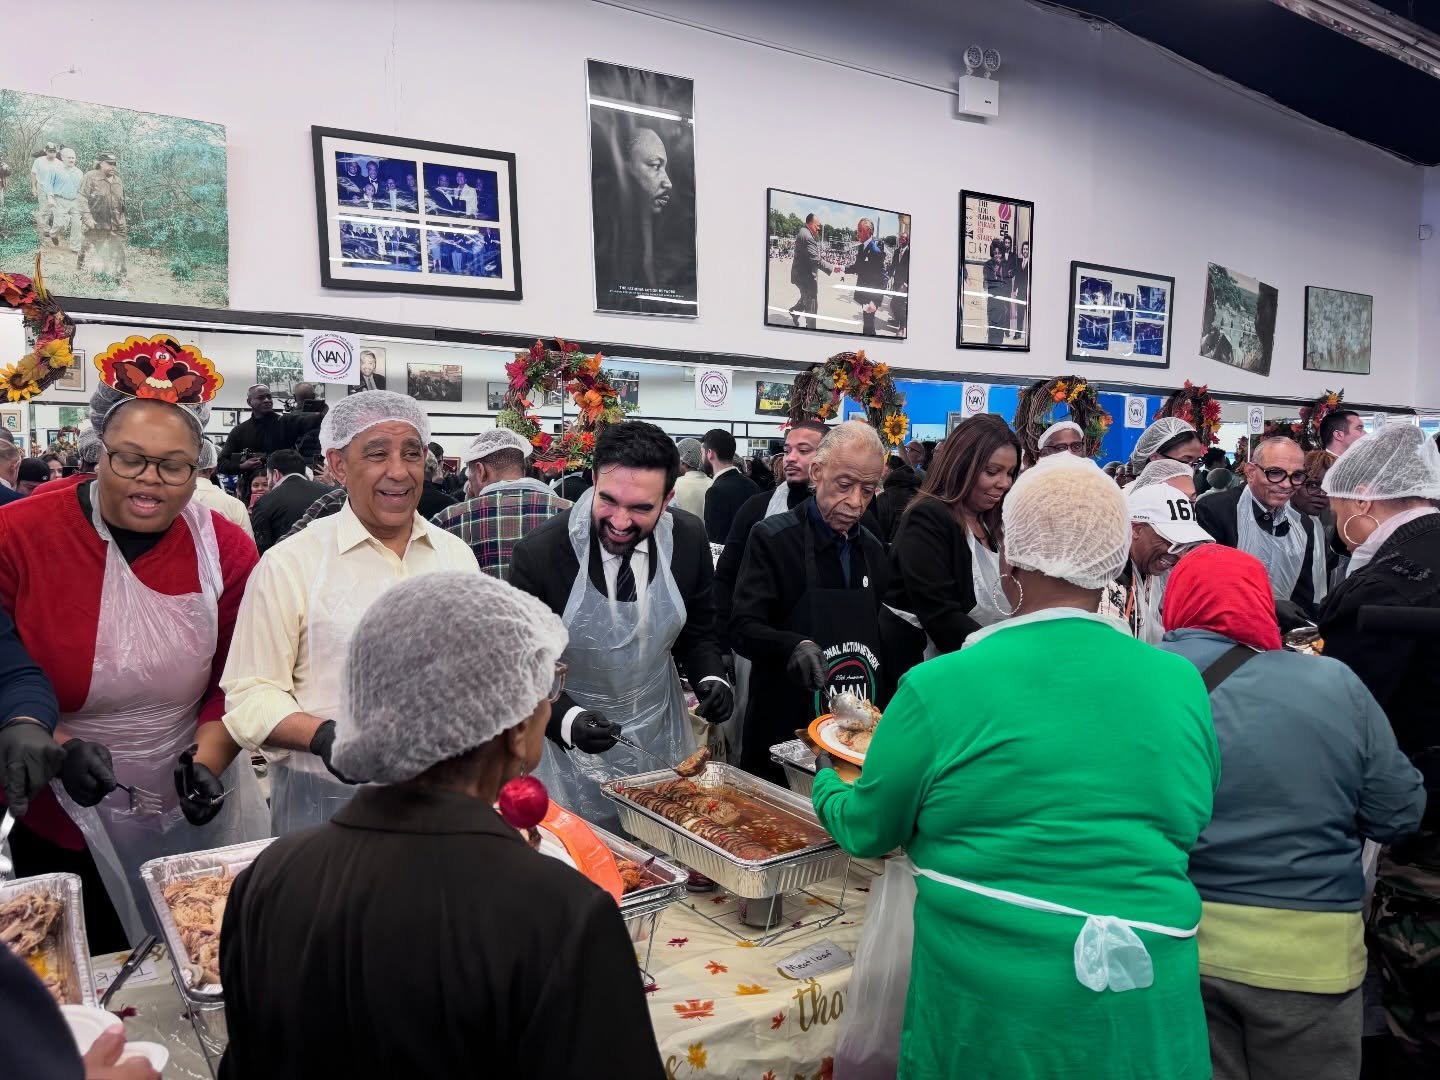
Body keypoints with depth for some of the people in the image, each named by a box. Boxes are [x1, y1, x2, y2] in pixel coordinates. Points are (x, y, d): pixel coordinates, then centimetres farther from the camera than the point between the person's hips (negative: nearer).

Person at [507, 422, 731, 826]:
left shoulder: (688, 540, -12)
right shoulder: (539, 553, -22)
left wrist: (710, 678, -14)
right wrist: (566, 719, -30)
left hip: (662, 741, 4)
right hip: (572, 748, -3)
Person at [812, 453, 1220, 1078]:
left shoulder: (940, 686, -15)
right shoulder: (1182, 682, -6)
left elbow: (867, 833, -3)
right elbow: (1193, 822, 10)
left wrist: (826, 782, 19)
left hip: (990, 994, -3)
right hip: (1149, 1002, 3)